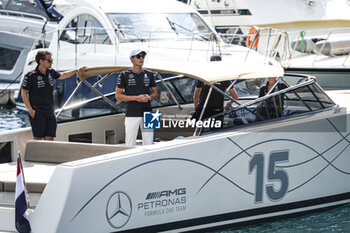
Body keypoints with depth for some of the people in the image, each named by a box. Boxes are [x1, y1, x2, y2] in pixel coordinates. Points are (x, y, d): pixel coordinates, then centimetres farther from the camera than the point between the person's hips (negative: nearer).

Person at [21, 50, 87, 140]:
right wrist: (30, 109, -11)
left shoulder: (51, 72, 9)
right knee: (37, 139, -7)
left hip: (50, 112, 6)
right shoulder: (31, 76, -9)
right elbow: (24, 93, -3)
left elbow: (62, 75, 29)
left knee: (49, 139, 3)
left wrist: (78, 70, 29)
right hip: (37, 113, -6)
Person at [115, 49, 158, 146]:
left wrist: (149, 97, -7)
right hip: (132, 114, -3)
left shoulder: (149, 74, 12)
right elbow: (118, 96, -2)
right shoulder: (124, 75, 1)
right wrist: (136, 98, -14)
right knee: (130, 144, -6)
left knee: (148, 144, 2)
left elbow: (155, 93, 18)